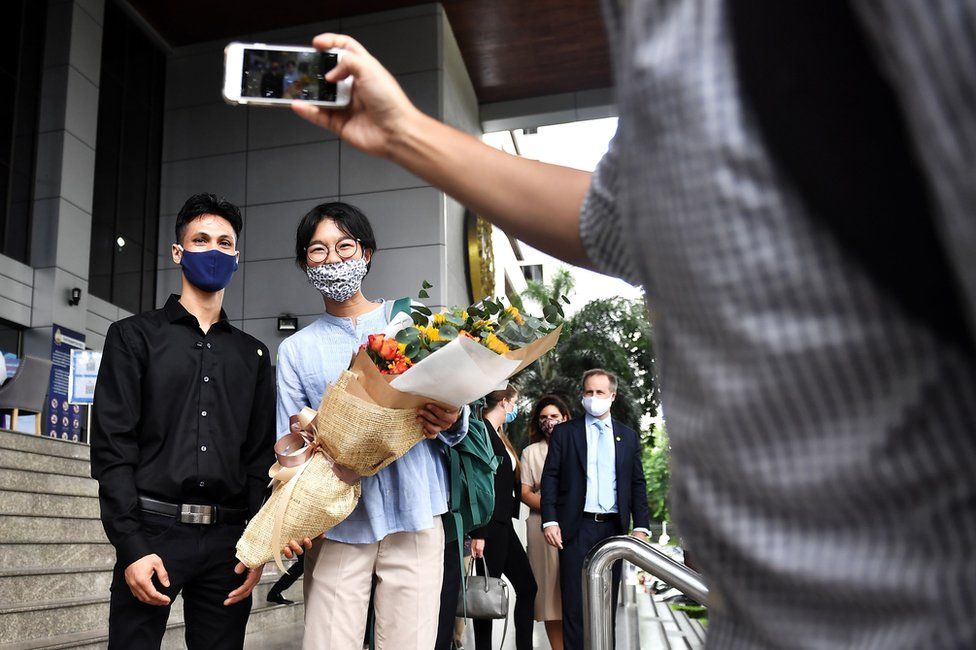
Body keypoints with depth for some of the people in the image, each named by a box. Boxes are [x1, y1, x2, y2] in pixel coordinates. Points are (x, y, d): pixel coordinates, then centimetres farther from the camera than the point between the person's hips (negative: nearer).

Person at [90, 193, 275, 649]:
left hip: (226, 538, 3)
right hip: (153, 530, -2)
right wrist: (132, 546, -12)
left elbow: (260, 455, 11)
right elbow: (112, 444, -3)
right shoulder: (134, 336, 5)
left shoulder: (252, 354, 14)